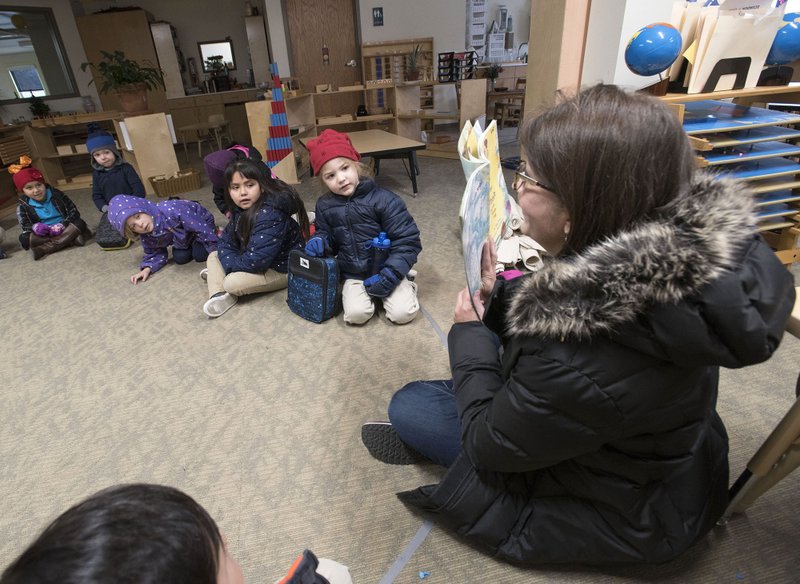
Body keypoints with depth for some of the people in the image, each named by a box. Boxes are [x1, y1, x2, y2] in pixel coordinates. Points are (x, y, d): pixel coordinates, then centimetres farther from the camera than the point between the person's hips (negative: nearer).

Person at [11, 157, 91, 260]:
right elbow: (25, 225, -4)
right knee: (24, 238, -27)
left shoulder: (56, 195, -4)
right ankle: (70, 239, -34)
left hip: (64, 229, -1)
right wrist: (34, 227, -29)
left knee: (80, 223, -28)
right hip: (43, 233, 1)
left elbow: (74, 212, -7)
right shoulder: (23, 206, -2)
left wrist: (61, 225, -24)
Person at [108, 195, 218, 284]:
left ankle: (215, 231, 10)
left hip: (202, 222, -5)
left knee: (200, 255, -18)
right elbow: (156, 254, -6)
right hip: (182, 233, 5)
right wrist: (147, 269, -26)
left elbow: (203, 229, -35)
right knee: (180, 258, -11)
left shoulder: (171, 210, -42)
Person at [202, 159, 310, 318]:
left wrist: (230, 265, -16)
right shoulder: (240, 209, -1)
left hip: (282, 268, -10)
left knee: (232, 283, -26)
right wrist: (230, 264, -18)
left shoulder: (270, 215, -31)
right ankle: (219, 294, -15)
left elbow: (256, 260, -35)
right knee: (214, 255, 6)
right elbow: (227, 242, 3)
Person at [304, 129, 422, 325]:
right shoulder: (325, 206, -1)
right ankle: (369, 292, 11)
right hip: (353, 274, 3)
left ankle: (406, 286, 14)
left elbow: (407, 240, -14)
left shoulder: (383, 199, -15)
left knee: (402, 314, -19)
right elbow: (327, 235, 15)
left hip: (385, 270, -2)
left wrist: (389, 275, -21)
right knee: (356, 314, -22)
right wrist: (320, 241, -11)